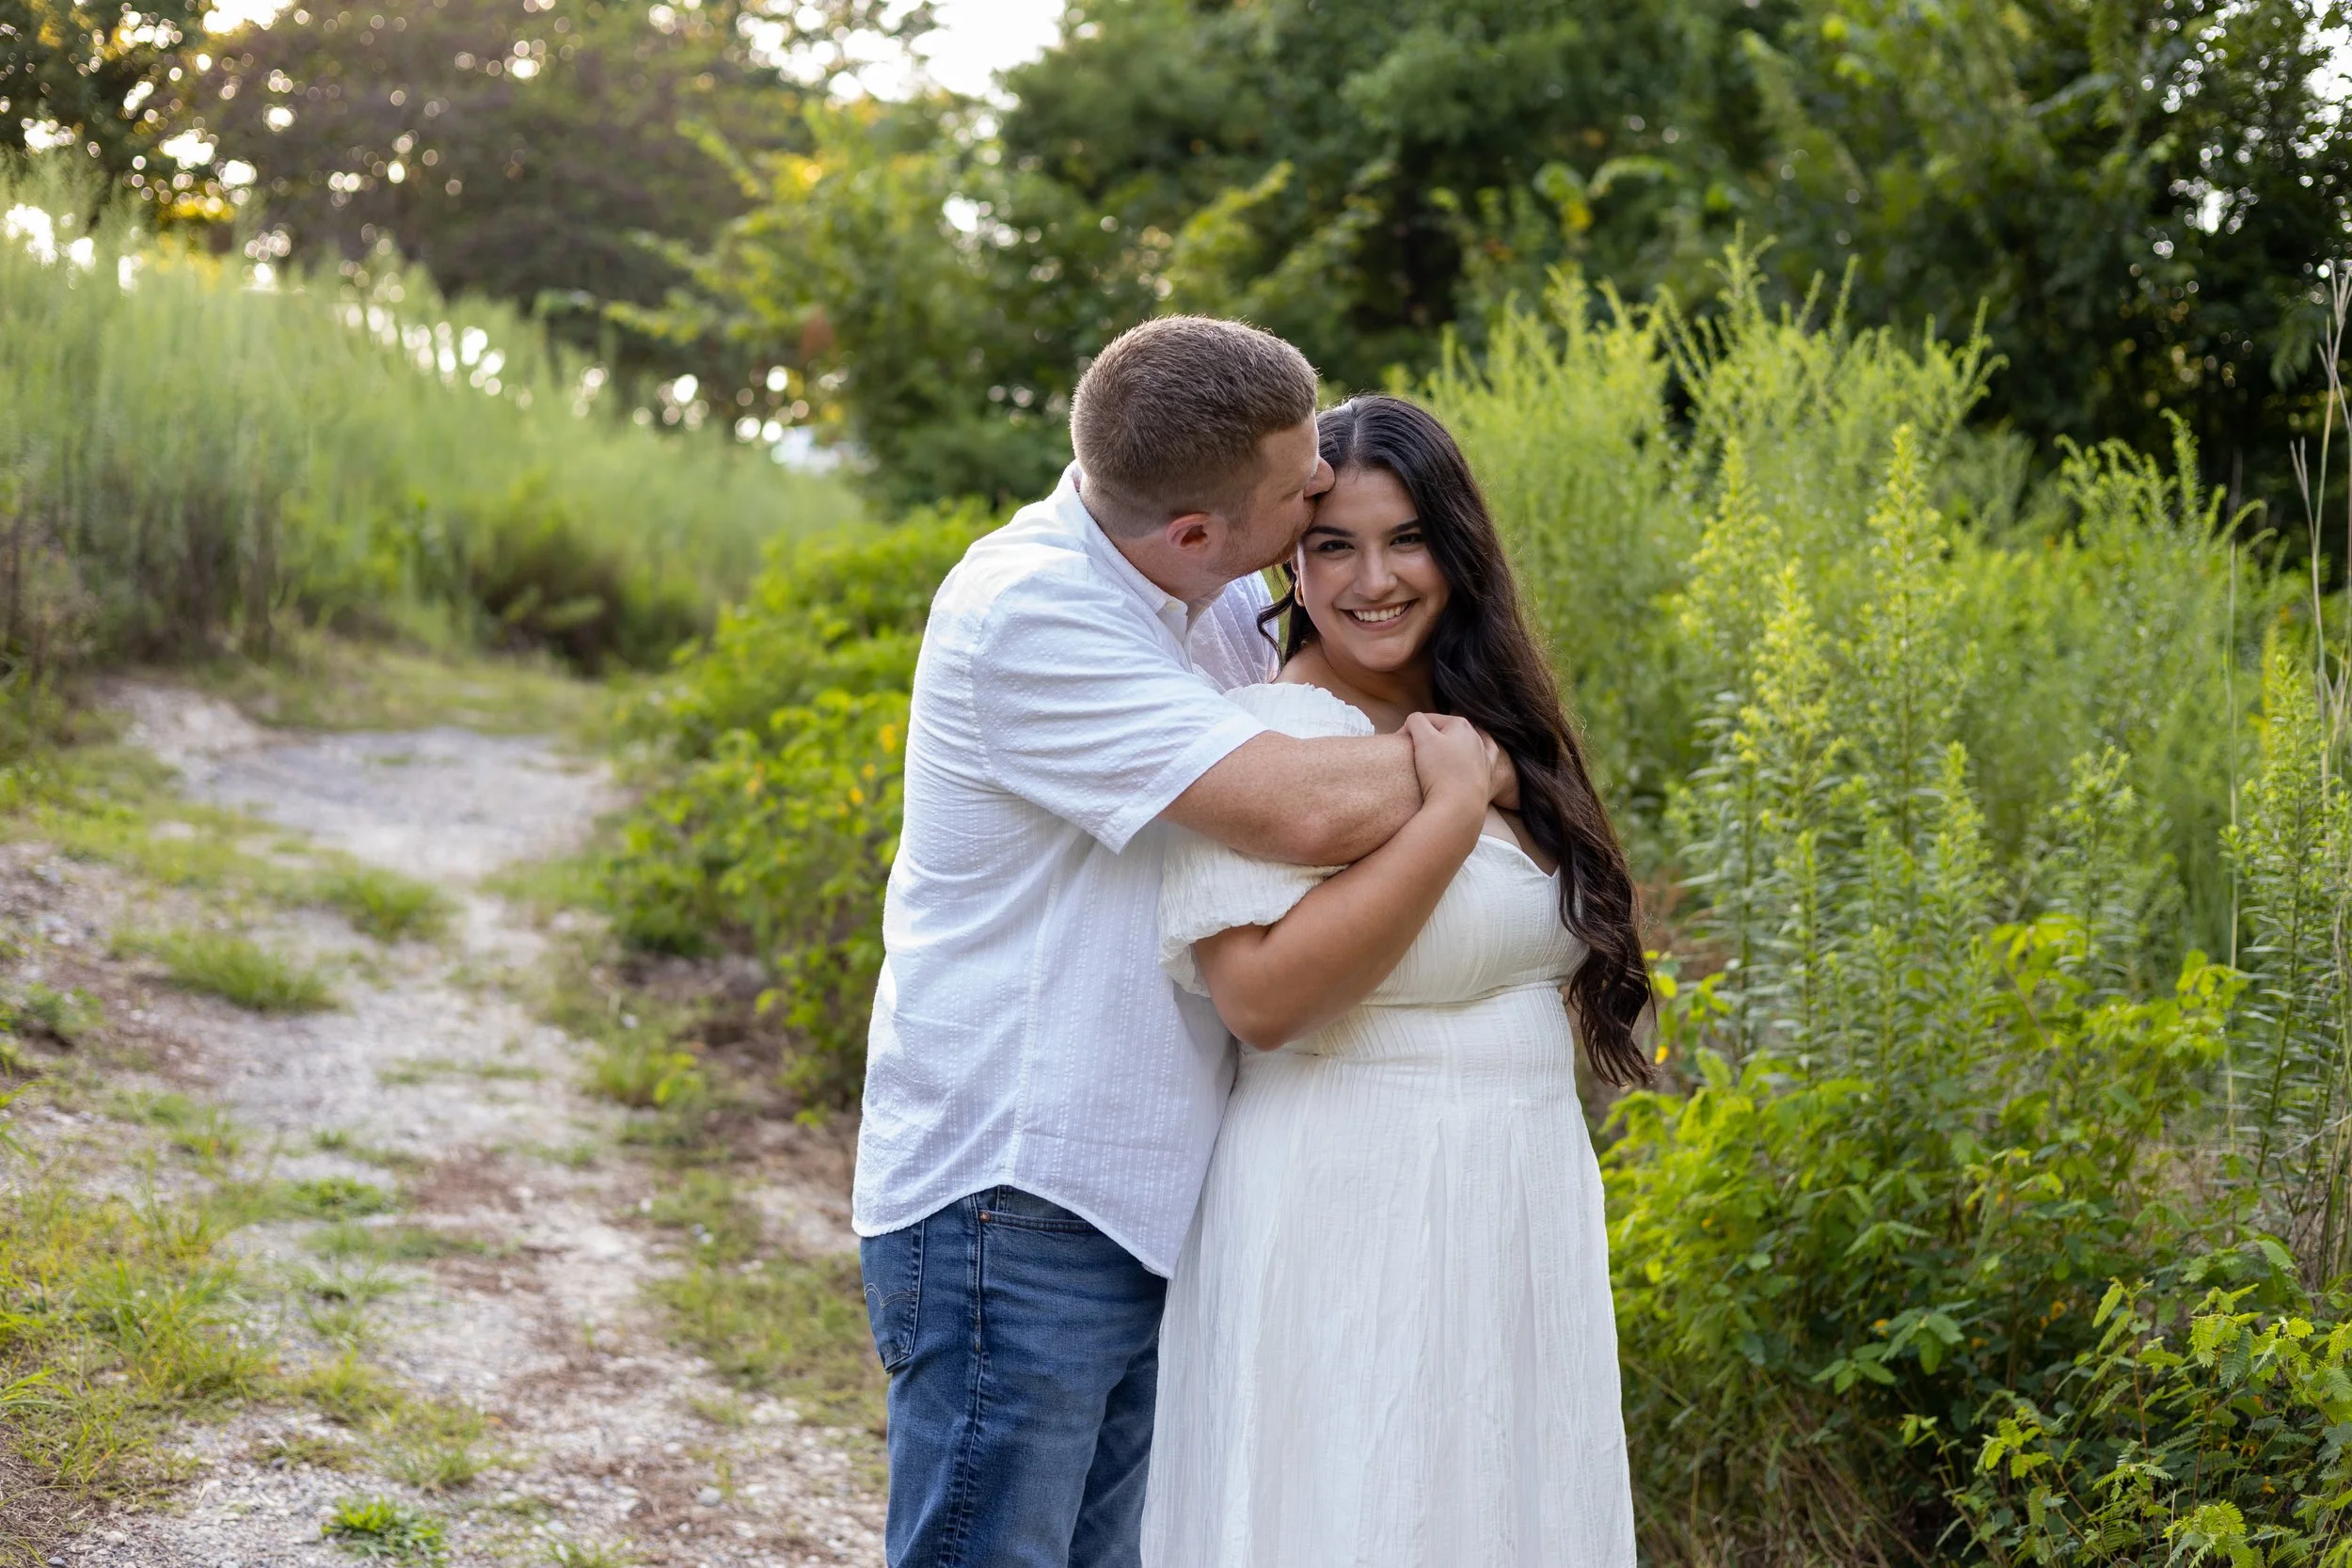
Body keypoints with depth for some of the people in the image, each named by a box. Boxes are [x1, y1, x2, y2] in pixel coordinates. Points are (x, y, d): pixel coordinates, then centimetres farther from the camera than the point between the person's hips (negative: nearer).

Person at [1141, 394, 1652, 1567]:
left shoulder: (1487, 732, 10)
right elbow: (1260, 996, -25)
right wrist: (1450, 810, -22)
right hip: (1350, 1225, -7)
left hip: (1515, 1230, 8)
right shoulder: (1267, 737, -13)